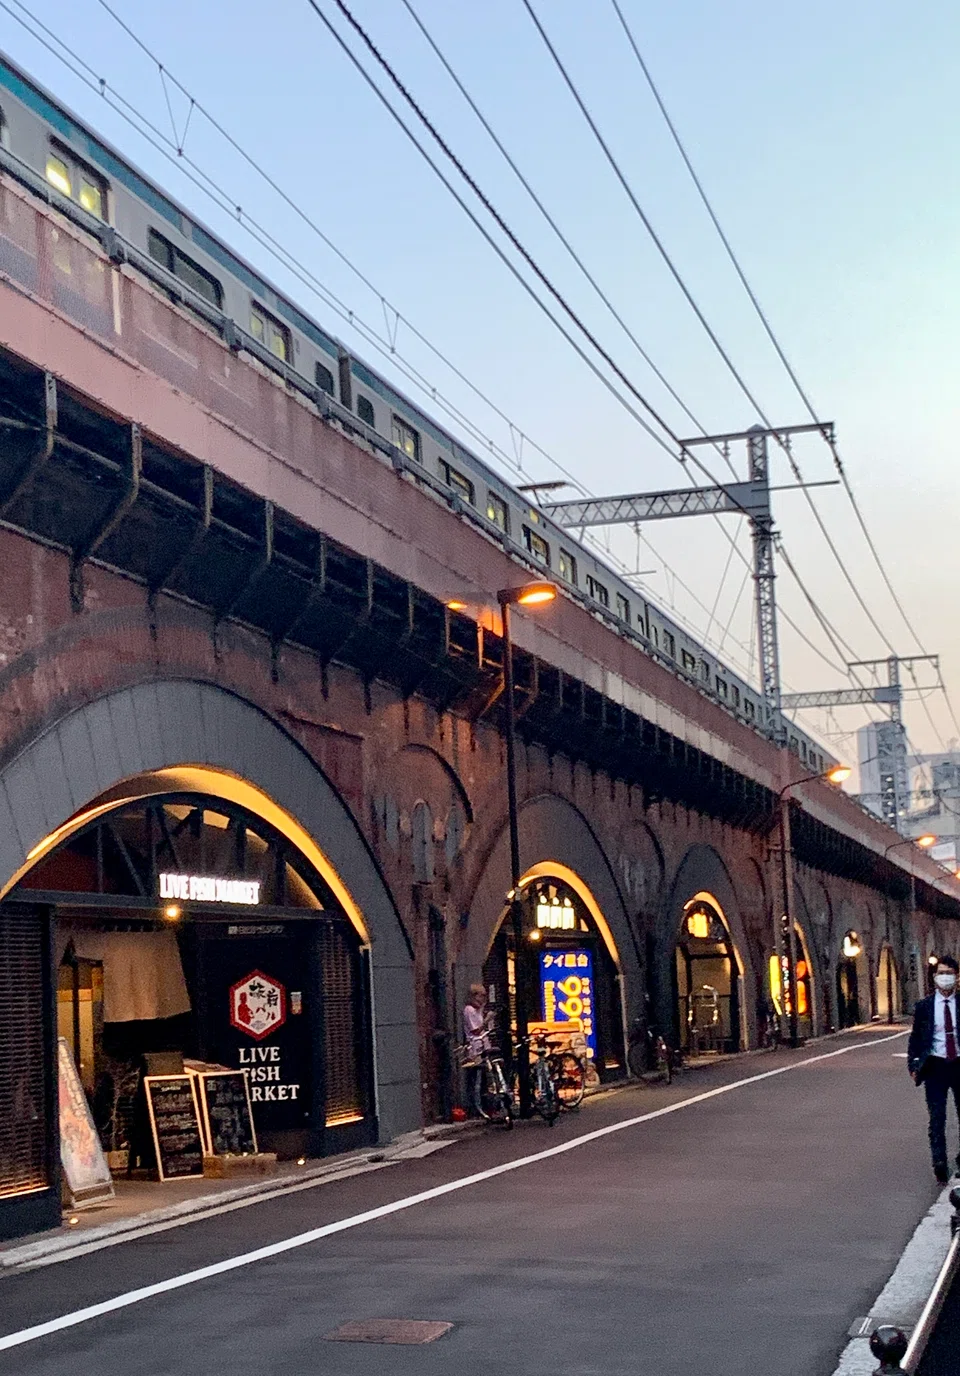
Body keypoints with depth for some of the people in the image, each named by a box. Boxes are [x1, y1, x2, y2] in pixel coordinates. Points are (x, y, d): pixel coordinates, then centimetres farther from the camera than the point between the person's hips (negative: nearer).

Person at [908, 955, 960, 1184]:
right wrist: (913, 1065, -1)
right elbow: (915, 1038, 6)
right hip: (935, 1067, -1)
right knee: (937, 1118, -7)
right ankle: (939, 1163, -10)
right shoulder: (924, 1006, 2)